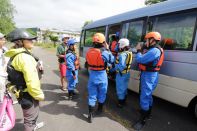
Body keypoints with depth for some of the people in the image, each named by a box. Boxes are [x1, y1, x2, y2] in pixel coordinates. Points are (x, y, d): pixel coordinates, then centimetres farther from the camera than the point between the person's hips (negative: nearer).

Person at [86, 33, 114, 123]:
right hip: (101, 75, -3)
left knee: (92, 95, 11)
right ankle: (99, 109, 40)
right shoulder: (104, 52, -18)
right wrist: (107, 49, 2)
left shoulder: (89, 51, -4)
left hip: (92, 74, 3)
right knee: (102, 94, 20)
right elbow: (112, 60, -3)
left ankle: (90, 115, 13)